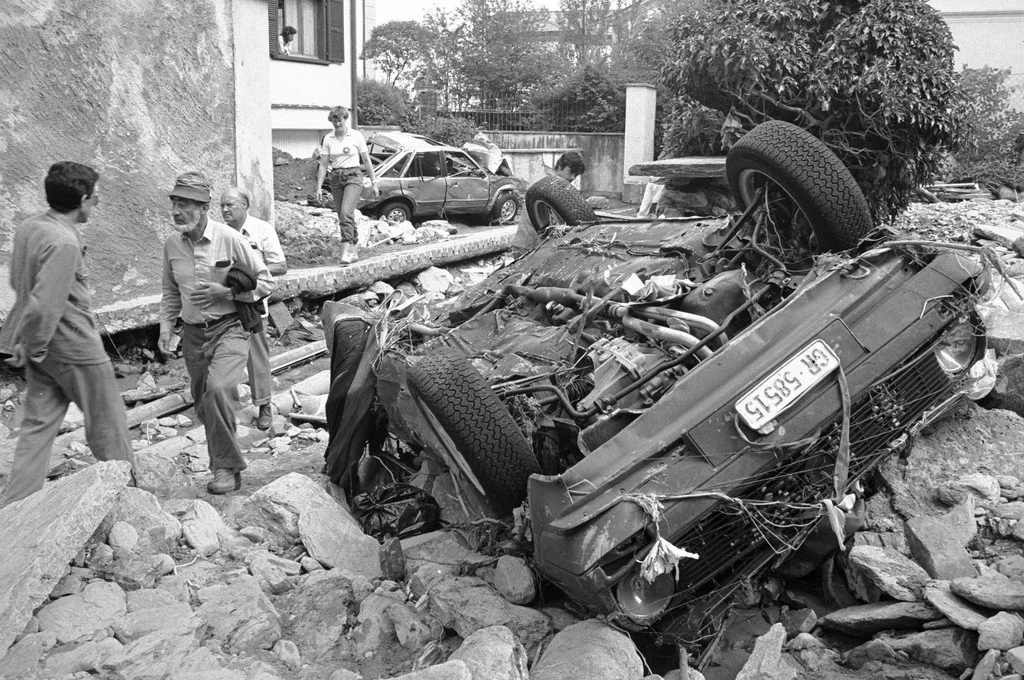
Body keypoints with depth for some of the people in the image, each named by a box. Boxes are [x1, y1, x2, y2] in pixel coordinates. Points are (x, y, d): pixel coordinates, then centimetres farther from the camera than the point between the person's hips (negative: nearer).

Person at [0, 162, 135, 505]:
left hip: (45, 349, 8)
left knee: (38, 426, 12)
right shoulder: (64, 243, -24)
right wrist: (33, 347, -14)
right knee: (107, 423, 9)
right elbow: (44, 306, -28)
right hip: (75, 347, -8)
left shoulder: (28, 227, 4)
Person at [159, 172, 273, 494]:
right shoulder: (172, 244, 3)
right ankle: (223, 461, 32)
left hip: (228, 329, -6)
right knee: (203, 402, 12)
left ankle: (227, 467, -14)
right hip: (193, 333, 6)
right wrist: (166, 326, 4)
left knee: (218, 390, -27)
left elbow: (265, 282, -5)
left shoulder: (230, 239, -12)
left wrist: (224, 292, -15)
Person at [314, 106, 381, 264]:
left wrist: (374, 182, 3)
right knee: (344, 217, 8)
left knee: (346, 213, -22)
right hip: (336, 178, 4)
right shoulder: (328, 139, 5)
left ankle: (346, 251, -26)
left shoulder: (356, 136, -2)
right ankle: (353, 250, 20)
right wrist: (319, 187, -1)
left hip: (353, 176, -4)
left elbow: (366, 161, 4)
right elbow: (323, 165, 5)